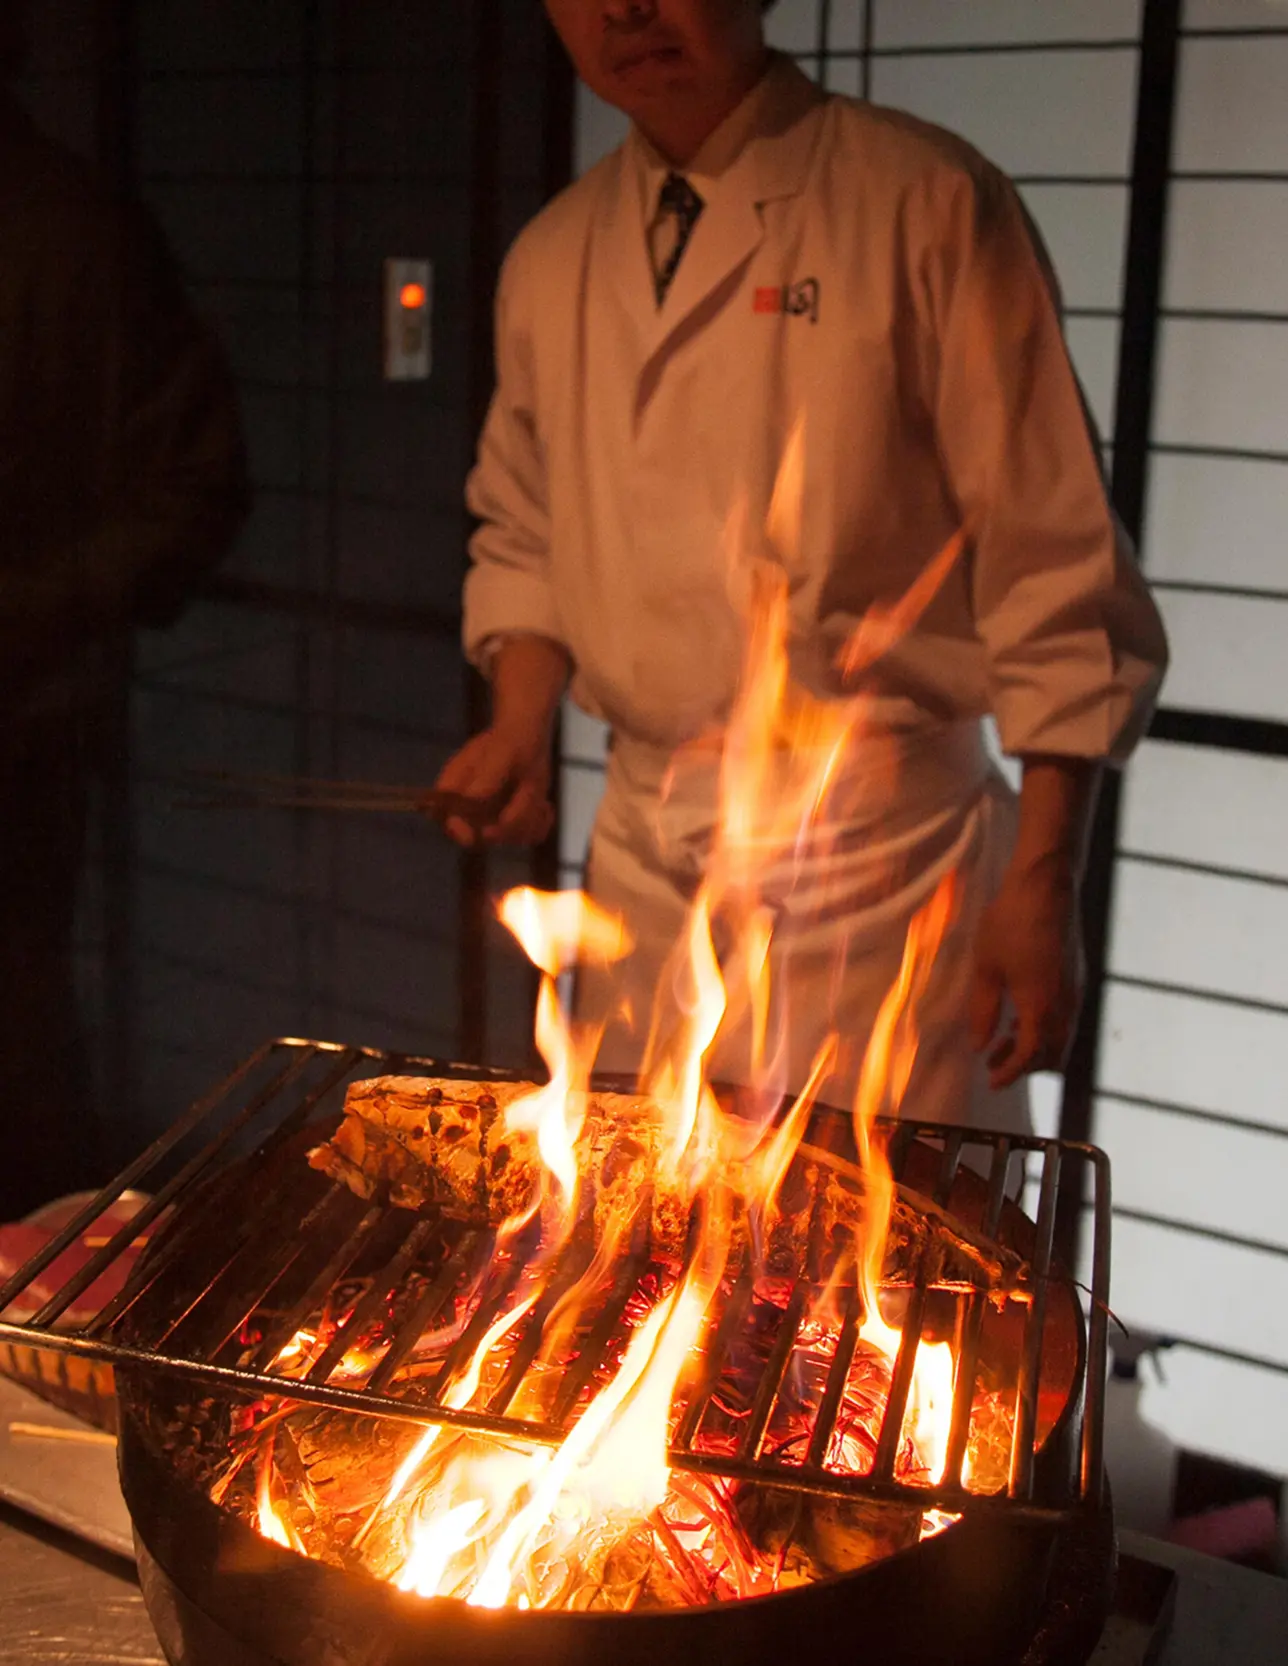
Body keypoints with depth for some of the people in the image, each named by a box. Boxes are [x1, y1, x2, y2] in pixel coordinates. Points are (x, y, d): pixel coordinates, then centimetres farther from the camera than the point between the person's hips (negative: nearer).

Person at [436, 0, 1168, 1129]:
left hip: (878, 852, -4)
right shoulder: (551, 262, 9)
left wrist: (1044, 884, -11)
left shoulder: (926, 208, -8)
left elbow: (1055, 579, -9)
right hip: (644, 857, 5)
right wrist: (520, 729, 2)